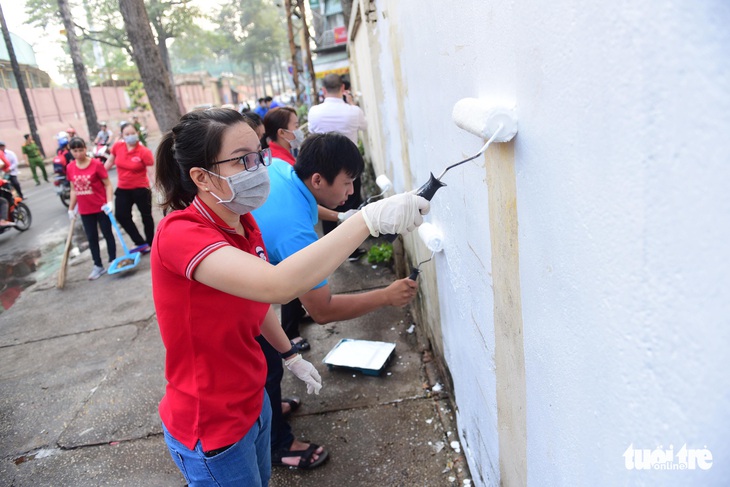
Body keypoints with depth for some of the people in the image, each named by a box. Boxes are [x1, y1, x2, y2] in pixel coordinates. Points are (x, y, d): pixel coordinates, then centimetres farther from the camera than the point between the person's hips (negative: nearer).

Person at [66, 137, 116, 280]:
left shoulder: (96, 164, -12)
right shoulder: (70, 168, 1)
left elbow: (107, 184, -9)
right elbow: (74, 190, 10)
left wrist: (109, 202, -20)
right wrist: (71, 209, 12)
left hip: (101, 208, -4)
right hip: (85, 211, 4)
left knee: (107, 234, 8)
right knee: (91, 238, 11)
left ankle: (113, 262, 21)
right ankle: (98, 266, 21)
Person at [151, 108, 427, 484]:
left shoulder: (244, 222, -2)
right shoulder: (180, 234, -28)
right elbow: (276, 285, -44)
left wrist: (290, 356, 17)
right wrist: (369, 219, -43)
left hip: (250, 401, 7)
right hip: (210, 429, -7)